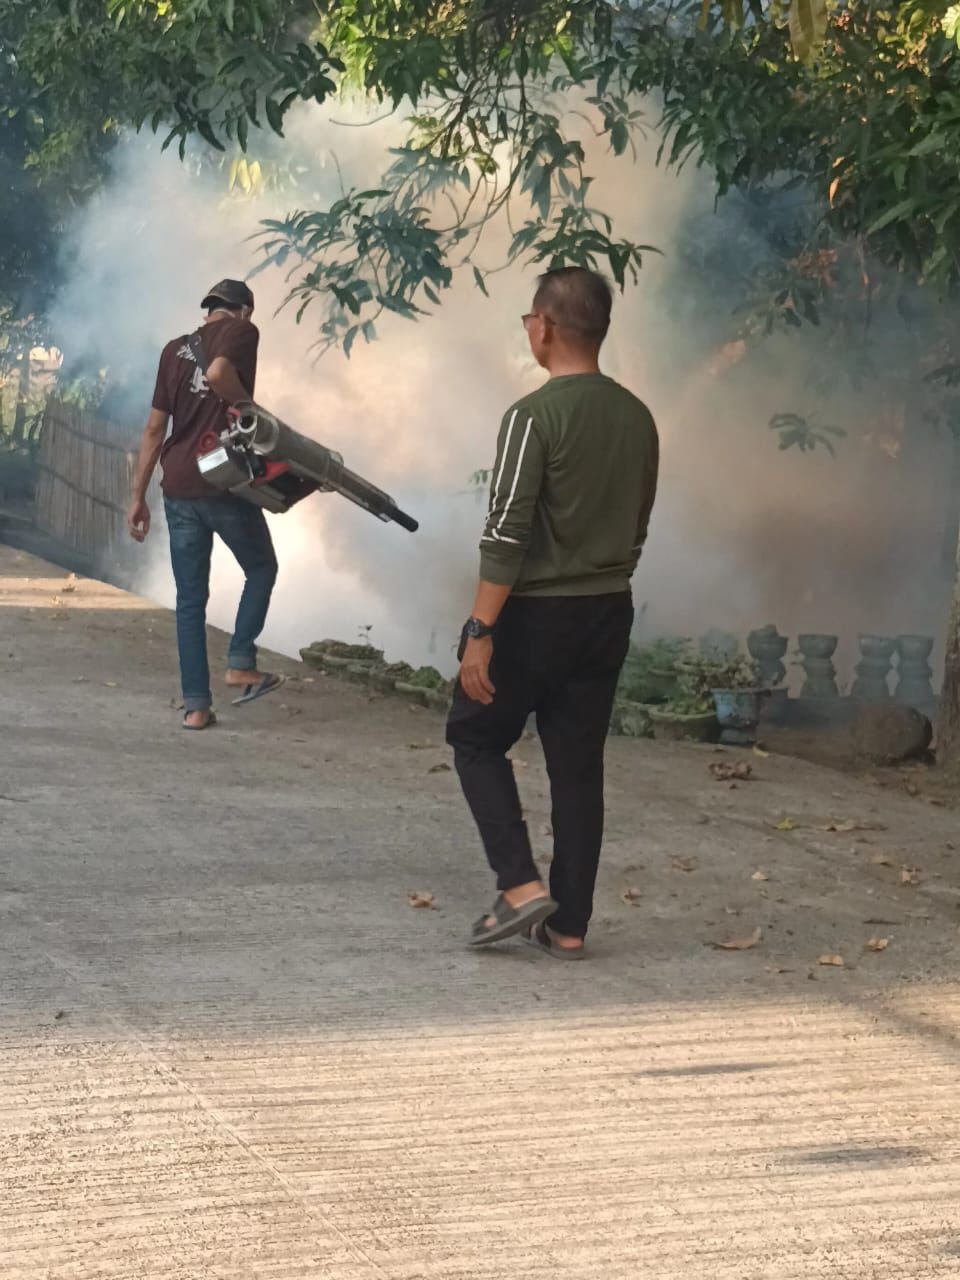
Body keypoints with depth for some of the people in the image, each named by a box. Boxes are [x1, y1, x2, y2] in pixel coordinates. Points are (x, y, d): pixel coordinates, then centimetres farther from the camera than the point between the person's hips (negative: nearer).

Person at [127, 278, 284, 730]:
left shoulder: (174, 349, 14)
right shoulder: (242, 331, -1)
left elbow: (154, 429, 12)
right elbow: (217, 373, -24)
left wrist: (138, 497, 14)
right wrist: (246, 403, -6)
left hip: (178, 489, 5)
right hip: (225, 485, -5)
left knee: (190, 599, 9)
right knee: (261, 569, 20)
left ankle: (196, 705, 7)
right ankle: (241, 664, 9)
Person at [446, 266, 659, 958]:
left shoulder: (536, 415, -16)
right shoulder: (637, 418, 7)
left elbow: (506, 534, -20)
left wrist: (480, 632, -18)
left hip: (536, 613, -6)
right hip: (609, 614, 6)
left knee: (477, 739, 11)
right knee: (578, 764, 11)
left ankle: (521, 884, -2)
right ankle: (568, 924, 12)